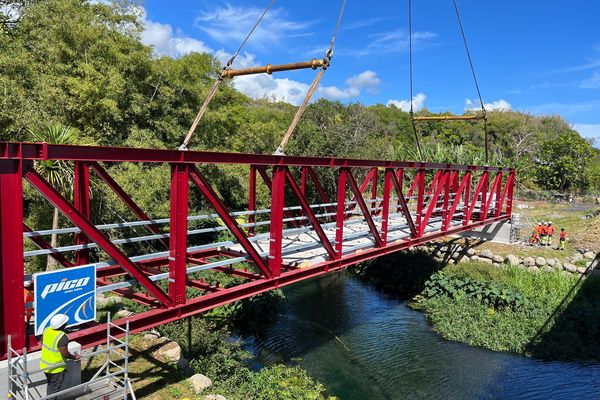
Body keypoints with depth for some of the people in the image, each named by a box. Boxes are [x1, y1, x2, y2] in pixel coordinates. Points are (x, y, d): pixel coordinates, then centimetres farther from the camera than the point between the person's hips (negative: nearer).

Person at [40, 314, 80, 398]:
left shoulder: (47, 330, -7)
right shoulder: (62, 337, -30)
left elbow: (42, 342, 8)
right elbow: (65, 353, -27)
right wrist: (74, 357, -10)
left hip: (45, 365, 8)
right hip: (56, 368, -8)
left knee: (50, 385, 27)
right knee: (55, 388, 12)